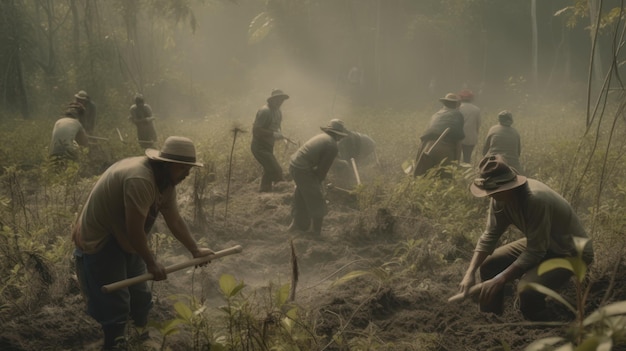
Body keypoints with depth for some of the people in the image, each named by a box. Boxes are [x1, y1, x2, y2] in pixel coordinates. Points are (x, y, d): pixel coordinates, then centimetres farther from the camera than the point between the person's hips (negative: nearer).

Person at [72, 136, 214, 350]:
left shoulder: (166, 180, -3)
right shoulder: (139, 179, -34)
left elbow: (174, 220, 5)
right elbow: (135, 230, -31)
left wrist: (195, 250, 5)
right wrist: (151, 263, -20)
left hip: (124, 239, 9)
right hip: (100, 242, -9)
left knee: (140, 296, 16)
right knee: (114, 302, -3)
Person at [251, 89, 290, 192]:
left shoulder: (278, 112, 11)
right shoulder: (265, 111, -18)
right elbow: (256, 130, -24)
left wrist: (280, 135, 3)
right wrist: (273, 134, -25)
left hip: (268, 147, 10)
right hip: (260, 147, -10)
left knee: (269, 171, 16)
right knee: (276, 170, -16)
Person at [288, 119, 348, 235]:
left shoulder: (321, 136, 15)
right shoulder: (332, 146, -11)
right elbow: (323, 168, -9)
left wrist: (317, 181, 20)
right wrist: (318, 182, 8)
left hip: (293, 163, 9)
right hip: (303, 170, -9)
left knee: (300, 199, 26)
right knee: (317, 201, 4)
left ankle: (296, 224, 41)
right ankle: (317, 233, 12)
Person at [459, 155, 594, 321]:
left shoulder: (536, 199, -35)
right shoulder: (500, 197, -12)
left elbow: (535, 252, -30)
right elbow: (490, 236, -6)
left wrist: (500, 279, -28)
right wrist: (470, 273, -16)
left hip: (571, 251, -8)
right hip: (538, 244, 8)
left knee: (528, 288, -30)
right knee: (488, 265, -1)